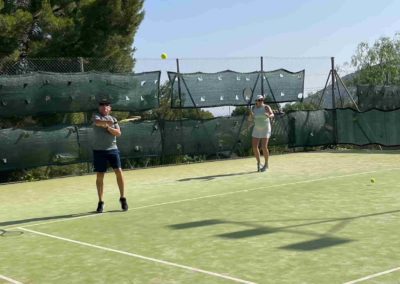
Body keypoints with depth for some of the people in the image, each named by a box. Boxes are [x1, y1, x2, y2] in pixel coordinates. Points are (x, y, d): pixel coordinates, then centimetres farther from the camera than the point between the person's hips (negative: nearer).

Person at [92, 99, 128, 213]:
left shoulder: (113, 119, 12)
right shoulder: (96, 116, 3)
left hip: (112, 149, 2)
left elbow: (118, 133, -1)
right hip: (99, 151, -2)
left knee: (119, 171, -8)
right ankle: (100, 202, 13)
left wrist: (107, 127, -15)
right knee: (99, 176, 2)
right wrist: (108, 122, -40)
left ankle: (122, 198, 6)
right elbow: (98, 122, -22)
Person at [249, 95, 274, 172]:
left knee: (264, 147, -12)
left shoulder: (266, 107, -12)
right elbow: (251, 119, -1)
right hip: (257, 129, 5)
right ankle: (259, 163, 18)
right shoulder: (254, 108, 1)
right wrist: (251, 115, -24)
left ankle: (266, 164, 7)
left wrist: (269, 116, -51)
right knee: (254, 147, -2)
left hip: (265, 129, -4)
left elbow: (272, 115, -27)